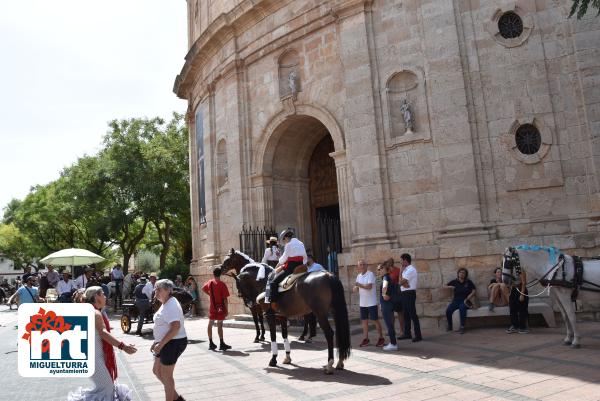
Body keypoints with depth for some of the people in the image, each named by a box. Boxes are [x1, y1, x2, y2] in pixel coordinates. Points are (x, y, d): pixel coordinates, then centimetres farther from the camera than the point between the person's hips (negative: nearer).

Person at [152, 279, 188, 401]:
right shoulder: (165, 304, 11)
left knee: (166, 376, 2)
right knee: (156, 370, 19)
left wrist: (160, 345, -25)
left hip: (173, 343, -11)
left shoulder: (172, 305, -21)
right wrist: (156, 342, 17)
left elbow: (175, 328, -29)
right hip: (167, 343, 11)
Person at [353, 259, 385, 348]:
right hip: (362, 303, 6)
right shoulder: (358, 276, 11)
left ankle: (381, 338, 10)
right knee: (364, 321, 9)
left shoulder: (370, 274, -11)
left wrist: (359, 285, -16)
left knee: (375, 320, -1)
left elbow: (369, 286, -22)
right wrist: (355, 288, -11)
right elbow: (355, 289, 11)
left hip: (371, 302, -6)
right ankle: (365, 339, 17)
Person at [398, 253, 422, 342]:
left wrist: (401, 271, -2)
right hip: (404, 294, 10)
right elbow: (402, 282, 6)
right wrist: (404, 284, -15)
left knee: (412, 314, -8)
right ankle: (407, 334, 22)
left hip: (409, 294, -10)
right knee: (406, 314, 14)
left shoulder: (411, 270, -15)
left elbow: (401, 282, -18)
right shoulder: (406, 270, 16)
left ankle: (418, 335, -5)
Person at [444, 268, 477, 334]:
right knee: (448, 310, -26)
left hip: (464, 301, -2)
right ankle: (449, 325, -1)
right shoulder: (454, 281, 8)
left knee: (462, 308, -38)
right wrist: (450, 287, -9)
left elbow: (473, 291, -1)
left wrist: (467, 299, -11)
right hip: (456, 300, 2)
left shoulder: (468, 282, 3)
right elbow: (445, 286, 13)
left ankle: (462, 327, -29)